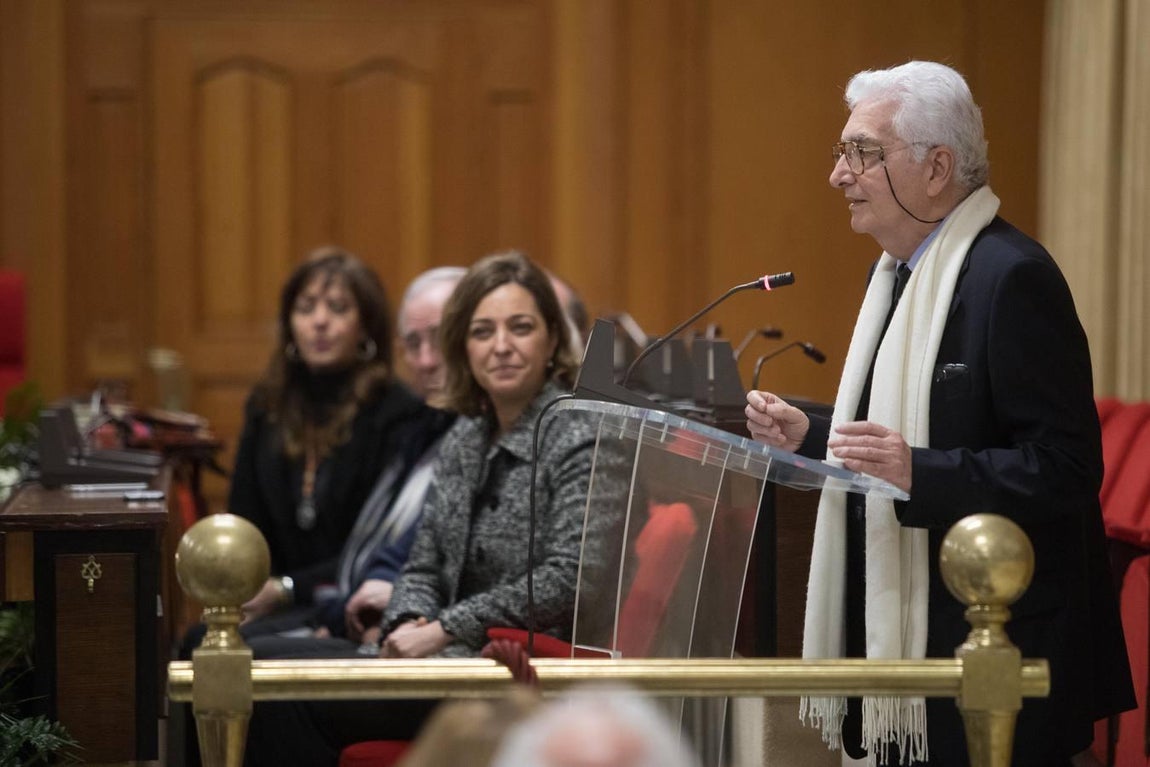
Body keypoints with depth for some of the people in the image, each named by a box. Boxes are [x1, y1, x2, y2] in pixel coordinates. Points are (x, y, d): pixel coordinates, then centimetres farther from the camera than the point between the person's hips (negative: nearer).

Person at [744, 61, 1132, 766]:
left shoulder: (1013, 277, -16)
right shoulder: (899, 270, 14)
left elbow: (1066, 468, -21)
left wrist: (917, 472, -30)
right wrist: (809, 437, 6)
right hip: (901, 633, 9)